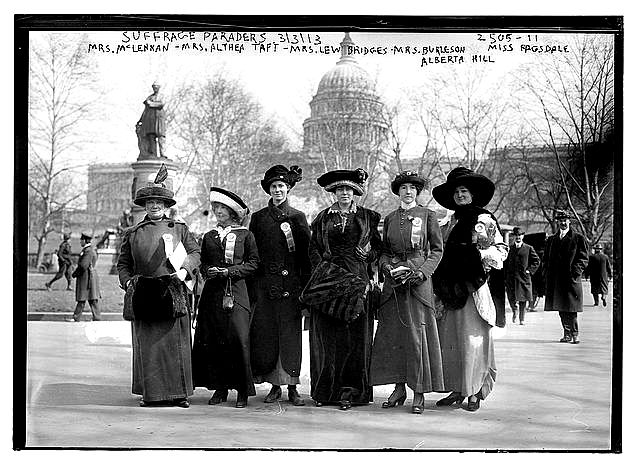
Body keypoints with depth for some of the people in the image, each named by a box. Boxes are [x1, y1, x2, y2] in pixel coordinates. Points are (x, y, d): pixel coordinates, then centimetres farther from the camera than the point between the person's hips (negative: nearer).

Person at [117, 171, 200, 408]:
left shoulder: (179, 229, 13)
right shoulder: (132, 233, 15)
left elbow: (195, 252, 9)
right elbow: (123, 263, 16)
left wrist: (185, 270, -8)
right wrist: (127, 281, -2)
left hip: (172, 293, -1)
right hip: (143, 295, 1)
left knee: (176, 343, -1)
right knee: (146, 344, 1)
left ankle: (179, 393, 5)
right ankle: (150, 392, 9)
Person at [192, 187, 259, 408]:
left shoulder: (245, 235, 5)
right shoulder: (209, 237, 15)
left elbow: (253, 263, 2)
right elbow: (202, 264, 19)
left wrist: (229, 271, -8)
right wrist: (208, 272, -4)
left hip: (236, 292, -4)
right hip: (213, 292, 4)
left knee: (239, 339, -10)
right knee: (212, 340, 0)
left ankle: (243, 390, -2)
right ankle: (220, 387, 11)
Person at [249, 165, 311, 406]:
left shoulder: (298, 217, 7)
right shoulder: (258, 218, 10)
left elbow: (306, 255, 6)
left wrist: (306, 286, 0)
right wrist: (251, 287, 3)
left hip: (291, 284, -1)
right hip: (264, 284, 1)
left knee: (291, 334, -2)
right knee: (265, 334, -1)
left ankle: (292, 387, 3)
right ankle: (274, 385, 8)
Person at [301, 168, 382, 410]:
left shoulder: (367, 217, 10)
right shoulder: (323, 218, 12)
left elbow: (379, 247, 13)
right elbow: (313, 248, 11)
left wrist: (368, 253, -5)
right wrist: (322, 268, -2)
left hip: (356, 279, -1)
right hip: (328, 278, 1)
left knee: (355, 335, -4)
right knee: (326, 335, -1)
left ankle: (350, 391, -2)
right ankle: (325, 391, 5)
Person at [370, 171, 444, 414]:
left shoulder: (427, 215, 4)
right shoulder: (389, 219, 14)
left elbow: (437, 249, 3)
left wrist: (422, 271, -11)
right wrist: (387, 267, -4)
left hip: (418, 279, -3)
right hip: (393, 282, 4)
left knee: (418, 334, -6)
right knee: (392, 333, 1)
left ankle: (419, 392, 0)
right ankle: (399, 388, 10)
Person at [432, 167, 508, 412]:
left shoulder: (485, 220, 0)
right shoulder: (450, 223, 18)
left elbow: (501, 251, -4)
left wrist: (475, 253, -18)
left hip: (475, 287, -6)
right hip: (452, 288, 6)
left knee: (473, 339, -7)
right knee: (449, 339, 3)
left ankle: (475, 392, 1)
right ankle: (457, 389, 11)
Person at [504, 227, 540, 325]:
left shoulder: (528, 248, 5)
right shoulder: (509, 248, 9)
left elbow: (537, 261, 10)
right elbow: (505, 263, 11)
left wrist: (530, 270, -1)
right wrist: (505, 277, 2)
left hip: (524, 278, -1)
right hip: (511, 278, 1)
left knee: (523, 300, 2)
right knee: (511, 299, -5)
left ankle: (522, 319, 14)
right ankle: (515, 311, 25)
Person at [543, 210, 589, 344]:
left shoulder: (578, 238, 4)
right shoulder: (551, 240, 16)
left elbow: (584, 258, 2)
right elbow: (546, 260, 18)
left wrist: (575, 271, -10)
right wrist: (547, 276, 7)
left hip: (571, 279, -4)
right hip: (555, 281, 4)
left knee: (571, 310, -9)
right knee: (561, 310, 5)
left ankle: (575, 334, -3)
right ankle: (567, 334, 12)